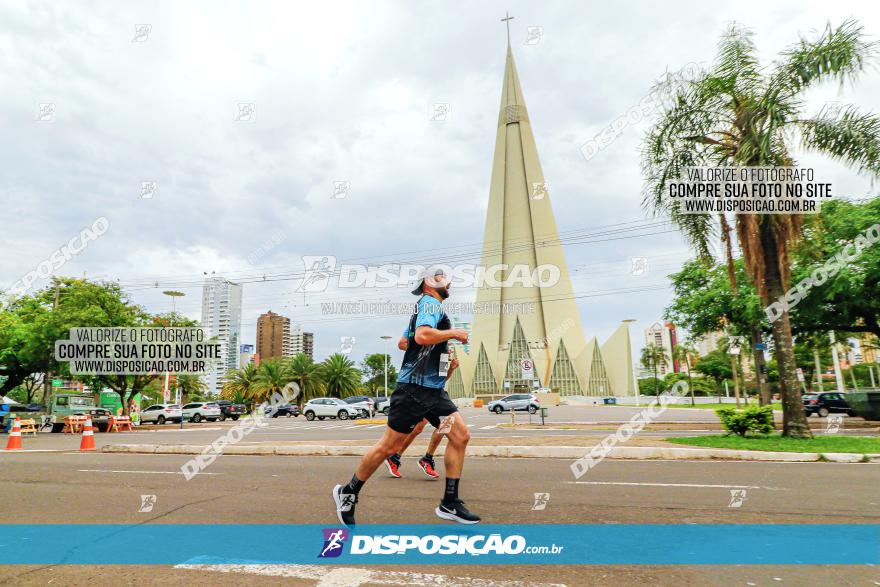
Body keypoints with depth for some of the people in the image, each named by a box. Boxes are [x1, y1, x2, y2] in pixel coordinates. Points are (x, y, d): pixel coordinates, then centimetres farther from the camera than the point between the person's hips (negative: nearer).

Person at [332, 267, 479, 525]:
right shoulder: (430, 302, -9)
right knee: (389, 446, -2)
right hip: (414, 387, -10)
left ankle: (449, 504, 8)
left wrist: (447, 363, 20)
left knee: (461, 435, 1)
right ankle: (348, 492, 17)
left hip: (434, 389, 10)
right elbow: (422, 336, -29)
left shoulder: (433, 306, 21)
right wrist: (453, 333, -13)